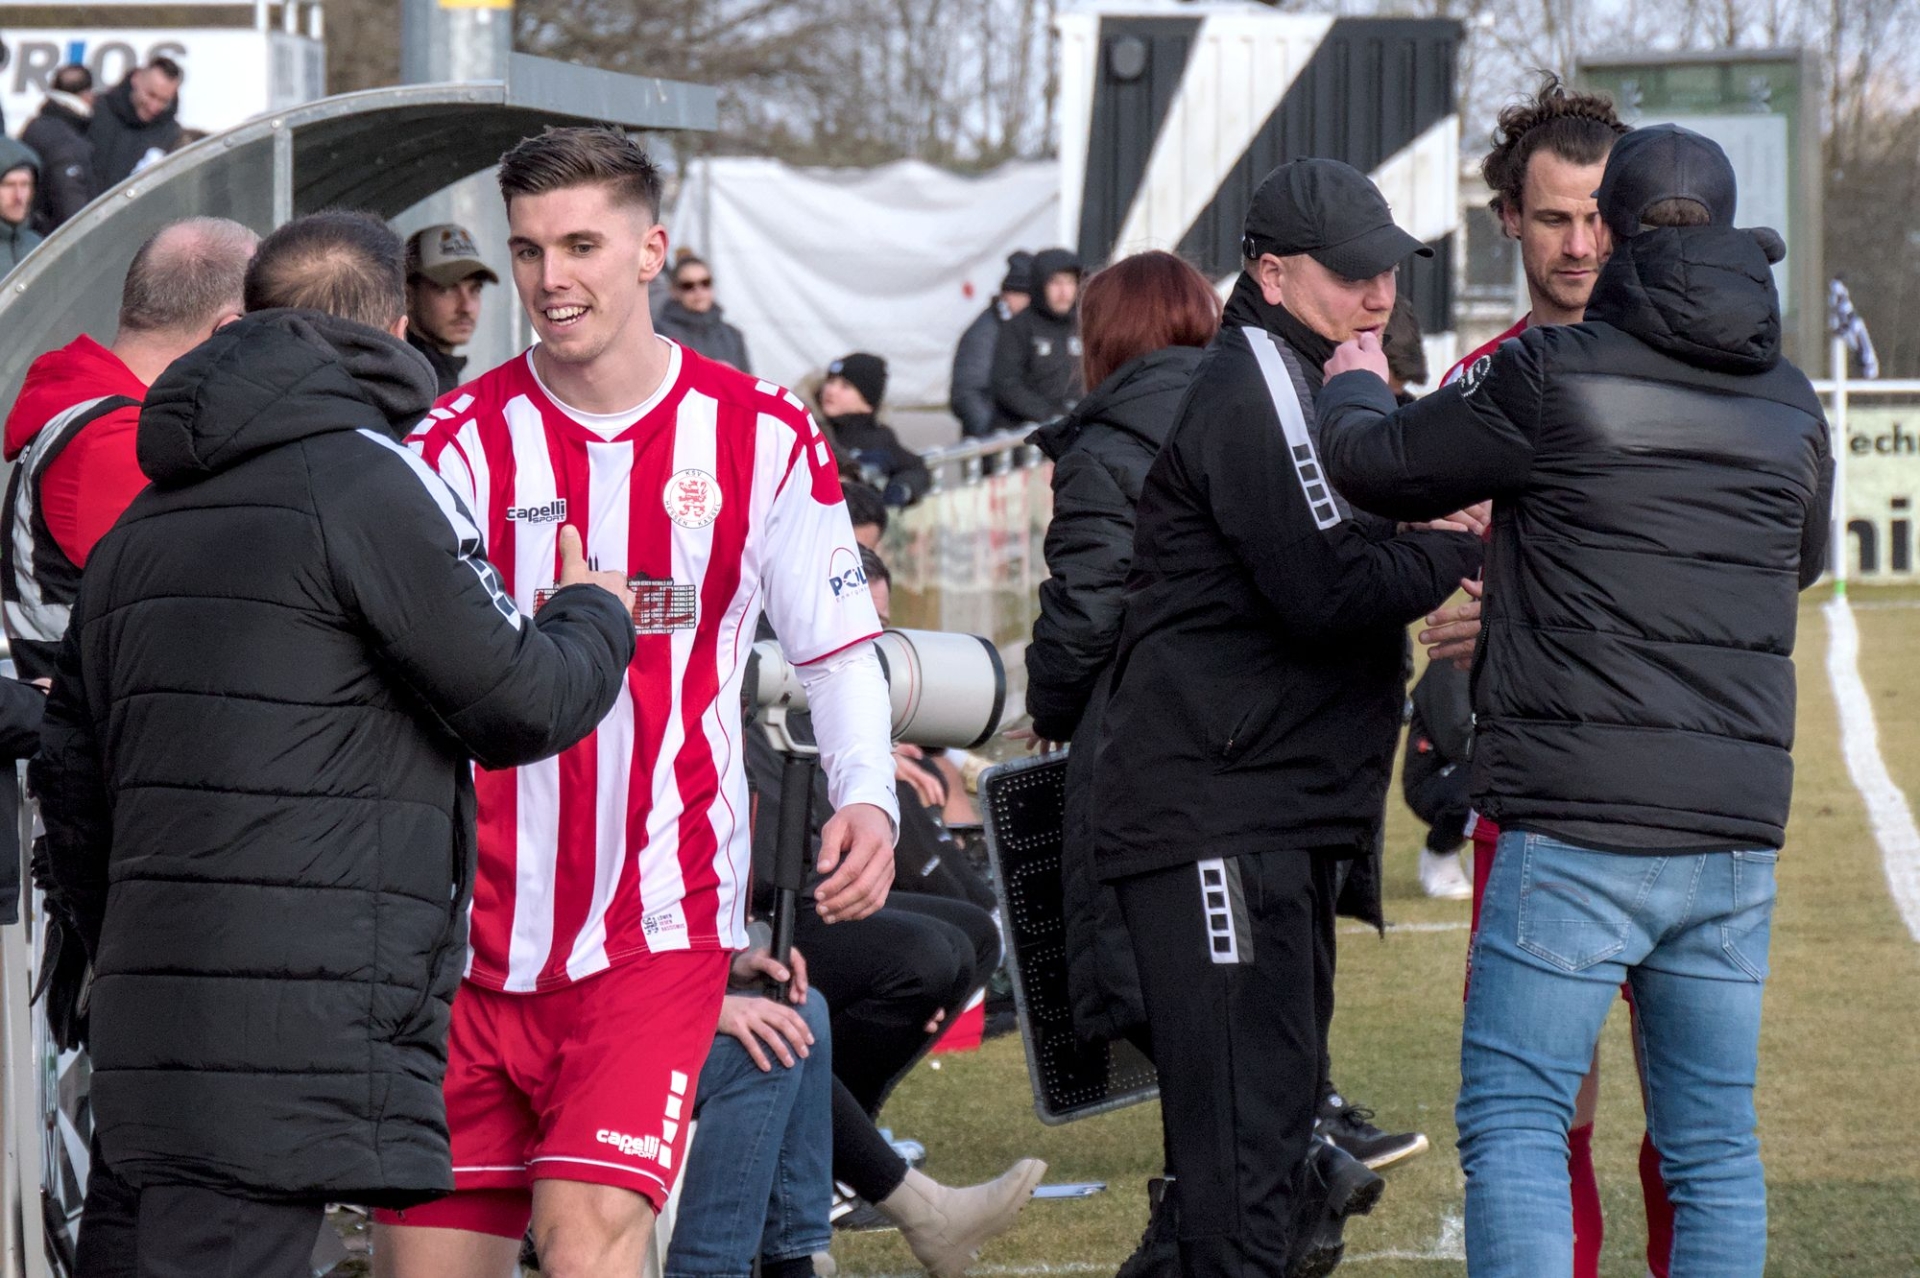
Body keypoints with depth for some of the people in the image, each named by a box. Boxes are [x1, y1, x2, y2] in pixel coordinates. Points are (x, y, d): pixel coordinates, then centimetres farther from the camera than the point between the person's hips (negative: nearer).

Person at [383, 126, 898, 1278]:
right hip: (467, 936, 2)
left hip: (658, 928, -2)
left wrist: (868, 795, -8)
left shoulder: (762, 438, 3)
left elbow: (838, 647, 10)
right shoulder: (461, 445, 1)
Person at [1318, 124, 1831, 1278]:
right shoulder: (1790, 406, 9)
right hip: (1737, 832, 5)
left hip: (1580, 832, -5)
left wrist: (1353, 387, 29)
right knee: (1715, 1143, 9)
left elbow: (1380, 469, 6)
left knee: (1514, 1120, -2)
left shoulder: (1554, 377, -7)